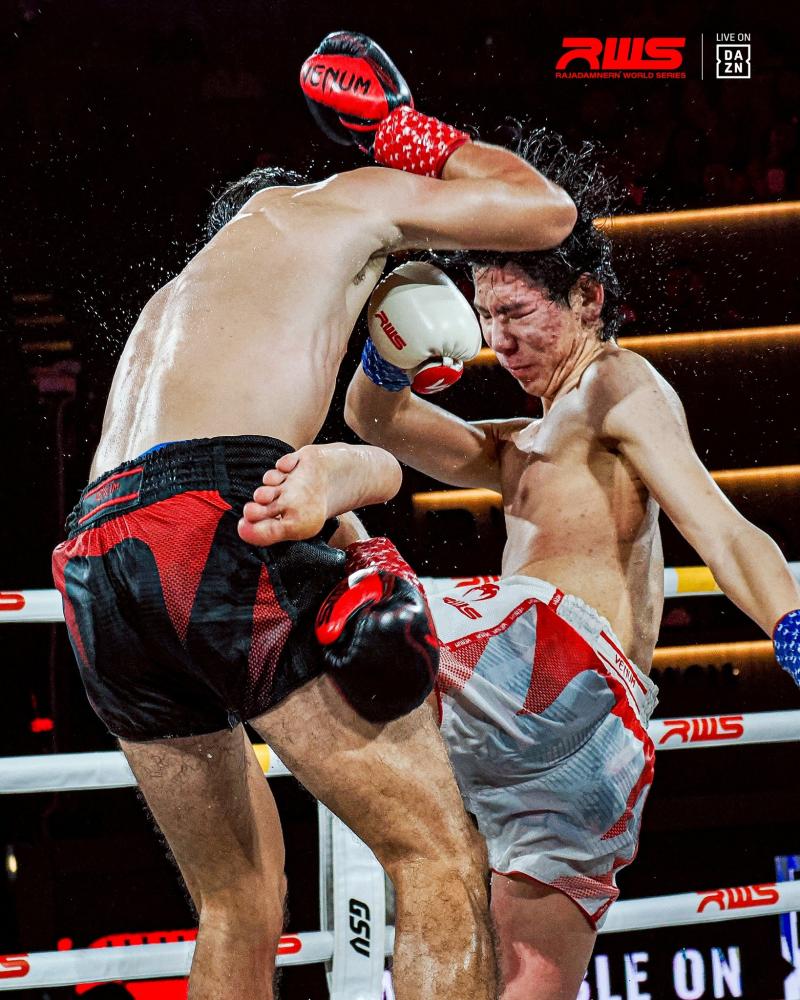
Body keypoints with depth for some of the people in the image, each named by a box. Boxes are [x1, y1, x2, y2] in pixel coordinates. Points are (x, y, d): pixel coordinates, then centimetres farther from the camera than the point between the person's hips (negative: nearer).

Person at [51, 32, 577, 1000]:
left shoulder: (173, 299, 40)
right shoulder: (336, 202, 22)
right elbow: (545, 211, 29)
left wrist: (336, 470, 14)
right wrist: (407, 134, 37)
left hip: (93, 569, 8)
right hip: (215, 528, -7)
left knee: (237, 904, 18)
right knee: (441, 857, -3)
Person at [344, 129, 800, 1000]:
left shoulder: (621, 385, 10)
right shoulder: (529, 452, 36)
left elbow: (722, 530, -5)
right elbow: (374, 418, 33)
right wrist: (392, 343, 11)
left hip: (558, 664, -8)